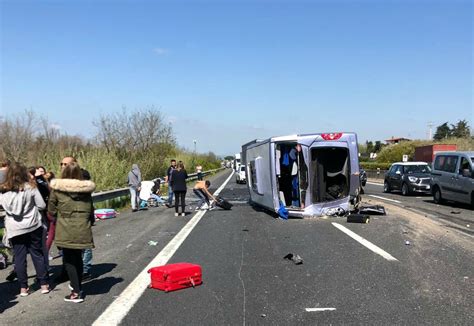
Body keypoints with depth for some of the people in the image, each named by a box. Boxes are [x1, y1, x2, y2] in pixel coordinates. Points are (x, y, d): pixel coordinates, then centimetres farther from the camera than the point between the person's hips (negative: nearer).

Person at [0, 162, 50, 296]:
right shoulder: (30, 187, -7)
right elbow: (42, 205, -5)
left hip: (14, 229, 1)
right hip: (33, 226, -1)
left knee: (19, 257, 8)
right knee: (37, 255, 8)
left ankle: (23, 287, 12)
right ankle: (44, 284, 13)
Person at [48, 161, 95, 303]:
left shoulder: (57, 189, -6)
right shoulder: (86, 189, 2)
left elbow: (51, 210, 1)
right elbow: (91, 210, 8)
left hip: (66, 232, -3)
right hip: (83, 230, 3)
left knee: (69, 260, 6)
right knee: (78, 258, 19)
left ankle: (76, 293, 5)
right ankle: (78, 285, 31)